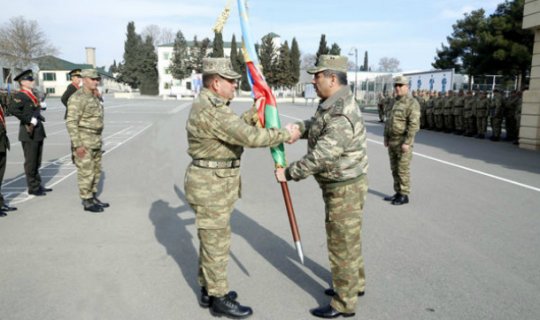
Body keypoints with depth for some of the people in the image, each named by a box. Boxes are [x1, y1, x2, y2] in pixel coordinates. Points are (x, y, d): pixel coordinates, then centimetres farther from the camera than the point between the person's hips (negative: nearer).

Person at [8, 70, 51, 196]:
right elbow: (13, 109, -28)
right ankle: (33, 187, 10)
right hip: (29, 133, -9)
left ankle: (38, 185, 26)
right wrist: (30, 120, -24)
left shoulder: (31, 94, 15)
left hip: (38, 132, 9)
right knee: (31, 162, 1)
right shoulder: (20, 95, -12)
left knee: (37, 161, 16)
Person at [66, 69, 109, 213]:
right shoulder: (77, 98, -16)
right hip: (83, 141, -9)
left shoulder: (94, 97, 12)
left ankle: (93, 197, 25)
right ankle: (87, 202, 8)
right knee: (86, 172, -2)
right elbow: (71, 123, -20)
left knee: (96, 170, 14)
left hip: (96, 141, 9)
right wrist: (77, 145, -23)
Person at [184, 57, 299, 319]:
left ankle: (208, 290, 34)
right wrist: (285, 135, -17)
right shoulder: (211, 110, -23)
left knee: (211, 240, 19)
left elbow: (235, 129, 20)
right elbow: (250, 137, -28)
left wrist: (251, 115, 9)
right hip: (211, 185, -11)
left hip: (214, 182, 11)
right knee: (216, 243, 2)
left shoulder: (210, 105, 12)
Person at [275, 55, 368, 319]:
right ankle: (355, 284, 41)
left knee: (342, 245, 3)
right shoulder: (331, 104, 4)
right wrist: (298, 127, -7)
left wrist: (288, 173, -17)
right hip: (338, 185, 10)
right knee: (347, 239, 23)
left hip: (345, 188, -10)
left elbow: (319, 157, -28)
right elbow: (317, 126, 15)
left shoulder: (342, 117, -28)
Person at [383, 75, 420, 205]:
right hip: (392, 142, 8)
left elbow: (414, 125, -18)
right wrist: (386, 138, 14)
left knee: (403, 170, -4)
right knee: (395, 169, 12)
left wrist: (407, 142, -22)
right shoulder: (395, 103, 15)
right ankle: (398, 193, 21)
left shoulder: (412, 103, -11)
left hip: (403, 142, -8)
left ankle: (404, 196, 5)